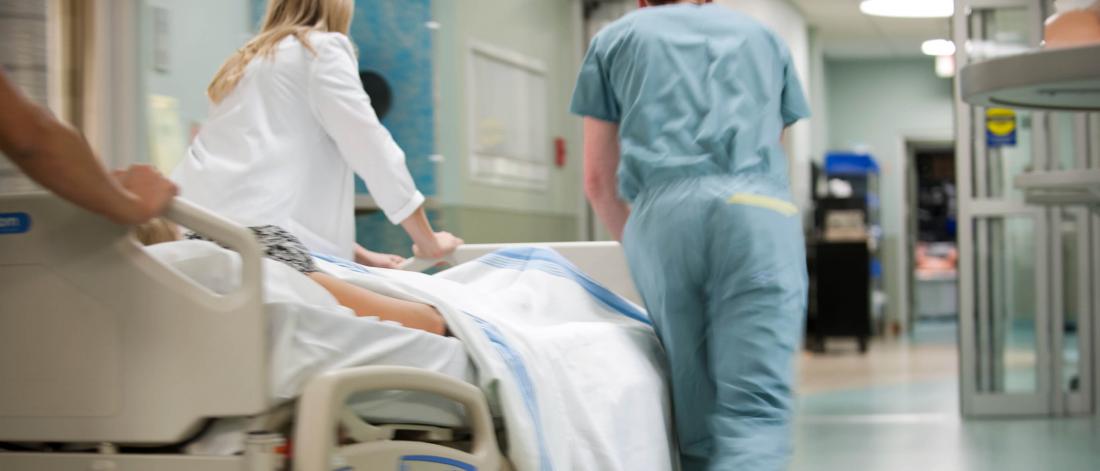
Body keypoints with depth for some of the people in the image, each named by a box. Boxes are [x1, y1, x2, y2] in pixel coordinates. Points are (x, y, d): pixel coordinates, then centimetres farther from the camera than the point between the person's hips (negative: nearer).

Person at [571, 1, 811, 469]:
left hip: (662, 211, 0)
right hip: (757, 206, 0)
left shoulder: (614, 38, 25)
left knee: (692, 408, 5)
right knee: (755, 403, -8)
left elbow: (597, 180, 24)